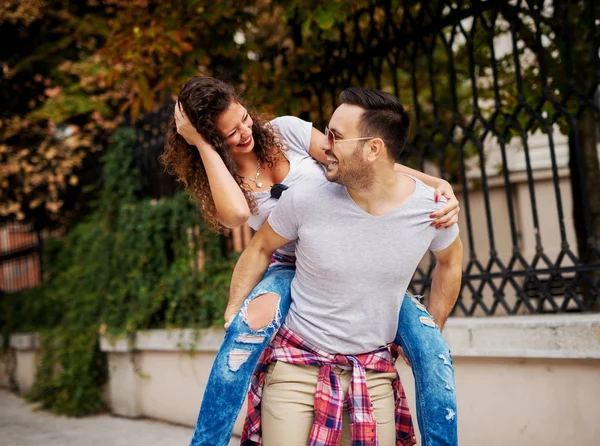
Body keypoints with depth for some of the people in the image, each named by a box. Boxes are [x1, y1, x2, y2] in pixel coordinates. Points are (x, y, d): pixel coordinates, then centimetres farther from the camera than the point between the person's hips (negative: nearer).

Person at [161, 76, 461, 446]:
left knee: (431, 347, -19)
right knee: (249, 325, -35)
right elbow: (236, 213, -32)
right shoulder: (218, 176, -7)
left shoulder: (285, 131, -7)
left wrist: (437, 184, -20)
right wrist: (201, 143, -24)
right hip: (292, 269, -1)